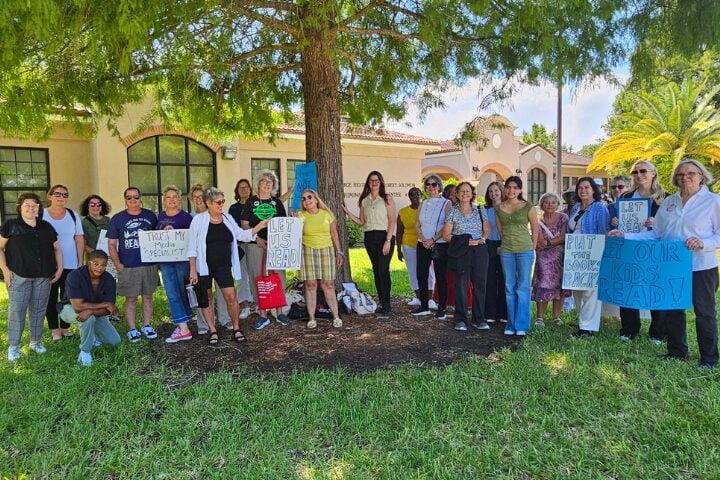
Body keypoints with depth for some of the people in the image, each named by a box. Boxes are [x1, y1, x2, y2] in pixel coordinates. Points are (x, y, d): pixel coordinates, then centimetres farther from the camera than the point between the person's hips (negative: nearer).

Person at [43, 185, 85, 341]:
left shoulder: (73, 215, 3)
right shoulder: (41, 215, -2)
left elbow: (79, 239, 5)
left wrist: (81, 262, 1)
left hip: (70, 265, 1)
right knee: (51, 298, 7)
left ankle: (65, 327, 20)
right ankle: (54, 329, 17)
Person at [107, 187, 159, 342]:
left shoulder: (150, 216, 7)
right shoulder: (117, 218, 1)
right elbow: (111, 244, 2)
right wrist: (118, 265, -6)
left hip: (149, 265, 2)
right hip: (128, 267, -2)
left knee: (147, 296, 9)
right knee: (131, 299, 4)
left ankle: (146, 326, 21)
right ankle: (132, 329, 13)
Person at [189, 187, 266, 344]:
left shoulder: (227, 218, 5)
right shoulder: (199, 219, -7)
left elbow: (242, 235, 7)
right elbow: (192, 247, -7)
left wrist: (260, 226, -4)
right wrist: (192, 269, -11)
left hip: (224, 266, 3)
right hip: (204, 266, -3)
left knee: (231, 297, -2)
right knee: (206, 299, 7)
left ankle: (236, 329, 11)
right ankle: (212, 331, 19)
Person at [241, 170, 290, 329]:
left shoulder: (277, 202, 10)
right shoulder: (251, 201, 4)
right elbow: (244, 224, 0)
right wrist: (257, 239, -12)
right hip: (256, 245, -1)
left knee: (278, 277, 3)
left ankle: (279, 313, 15)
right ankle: (263, 315, 10)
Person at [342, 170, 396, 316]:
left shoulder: (387, 199, 0)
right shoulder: (364, 201, 13)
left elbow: (392, 221, -6)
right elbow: (361, 222, 13)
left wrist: (388, 241, -14)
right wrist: (347, 212, 4)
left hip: (384, 236, -5)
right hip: (369, 238, 5)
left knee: (383, 270, -11)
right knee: (376, 271, 6)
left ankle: (386, 305, -4)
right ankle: (382, 304, 13)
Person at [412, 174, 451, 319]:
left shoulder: (446, 203, -1)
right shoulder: (423, 204, 13)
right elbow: (417, 224, 8)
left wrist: (433, 239, -16)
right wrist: (423, 239, -8)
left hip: (440, 245, -5)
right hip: (423, 244, 5)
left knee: (440, 276, -1)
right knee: (421, 275, 5)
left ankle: (442, 308, 7)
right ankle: (424, 306, 16)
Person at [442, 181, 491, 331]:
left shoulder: (480, 210, 11)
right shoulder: (452, 211, 4)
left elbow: (487, 230, 15)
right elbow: (446, 235, 1)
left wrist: (483, 238, -8)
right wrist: (465, 241, -10)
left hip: (479, 251, 2)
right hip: (461, 252, -2)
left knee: (479, 284, 4)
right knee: (461, 284, -3)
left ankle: (479, 319, 15)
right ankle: (460, 320, 7)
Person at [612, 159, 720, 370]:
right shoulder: (669, 202, 9)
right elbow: (655, 233, 8)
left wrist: (703, 242, -25)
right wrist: (626, 236, -1)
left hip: (701, 267, -4)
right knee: (670, 310, 12)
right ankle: (676, 353, 29)